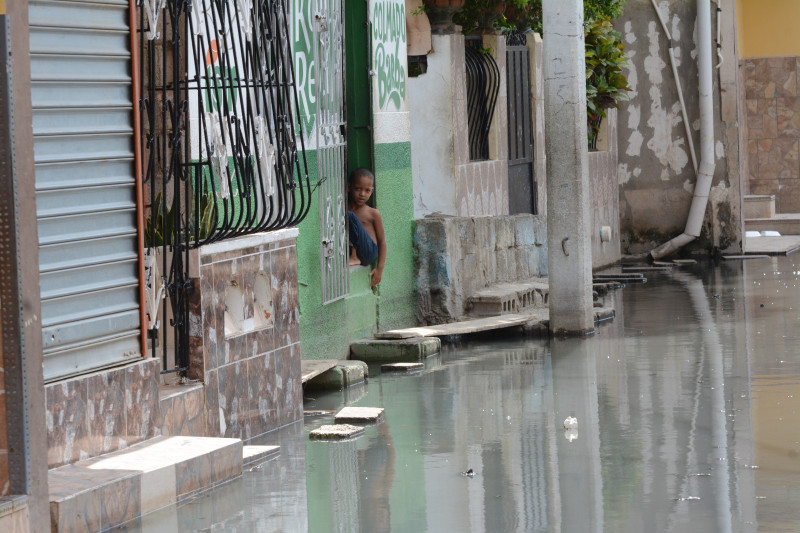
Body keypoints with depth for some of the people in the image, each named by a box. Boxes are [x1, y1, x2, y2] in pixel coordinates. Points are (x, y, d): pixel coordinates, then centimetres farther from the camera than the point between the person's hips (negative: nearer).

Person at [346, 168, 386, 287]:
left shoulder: (373, 214, 4)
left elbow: (382, 241, 4)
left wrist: (380, 268, -5)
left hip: (368, 253, -3)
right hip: (350, 250, 3)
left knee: (349, 216, -19)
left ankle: (354, 258, -15)